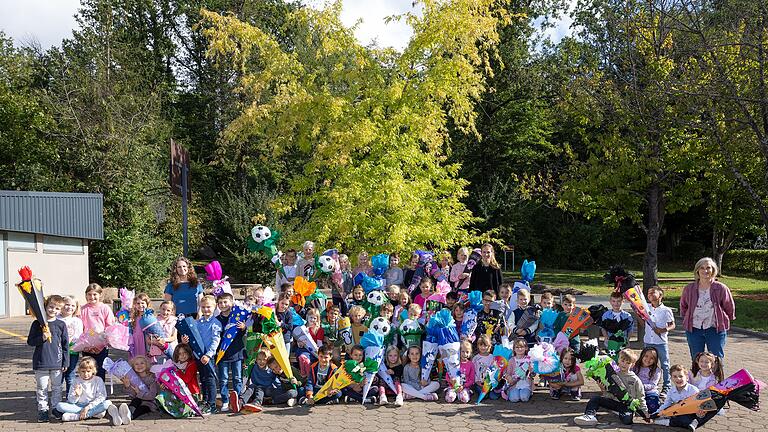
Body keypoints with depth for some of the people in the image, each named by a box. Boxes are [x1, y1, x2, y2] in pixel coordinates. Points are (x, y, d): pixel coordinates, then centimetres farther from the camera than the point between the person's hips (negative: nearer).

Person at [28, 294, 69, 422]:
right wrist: (42, 338, -18)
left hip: (57, 363, 1)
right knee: (42, 388, 6)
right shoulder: (37, 323, -1)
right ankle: (42, 410, 14)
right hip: (41, 362, -1)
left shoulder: (61, 324, 1)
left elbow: (65, 344, 4)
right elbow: (30, 341, 0)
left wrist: (65, 362, 2)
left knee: (56, 388, 10)